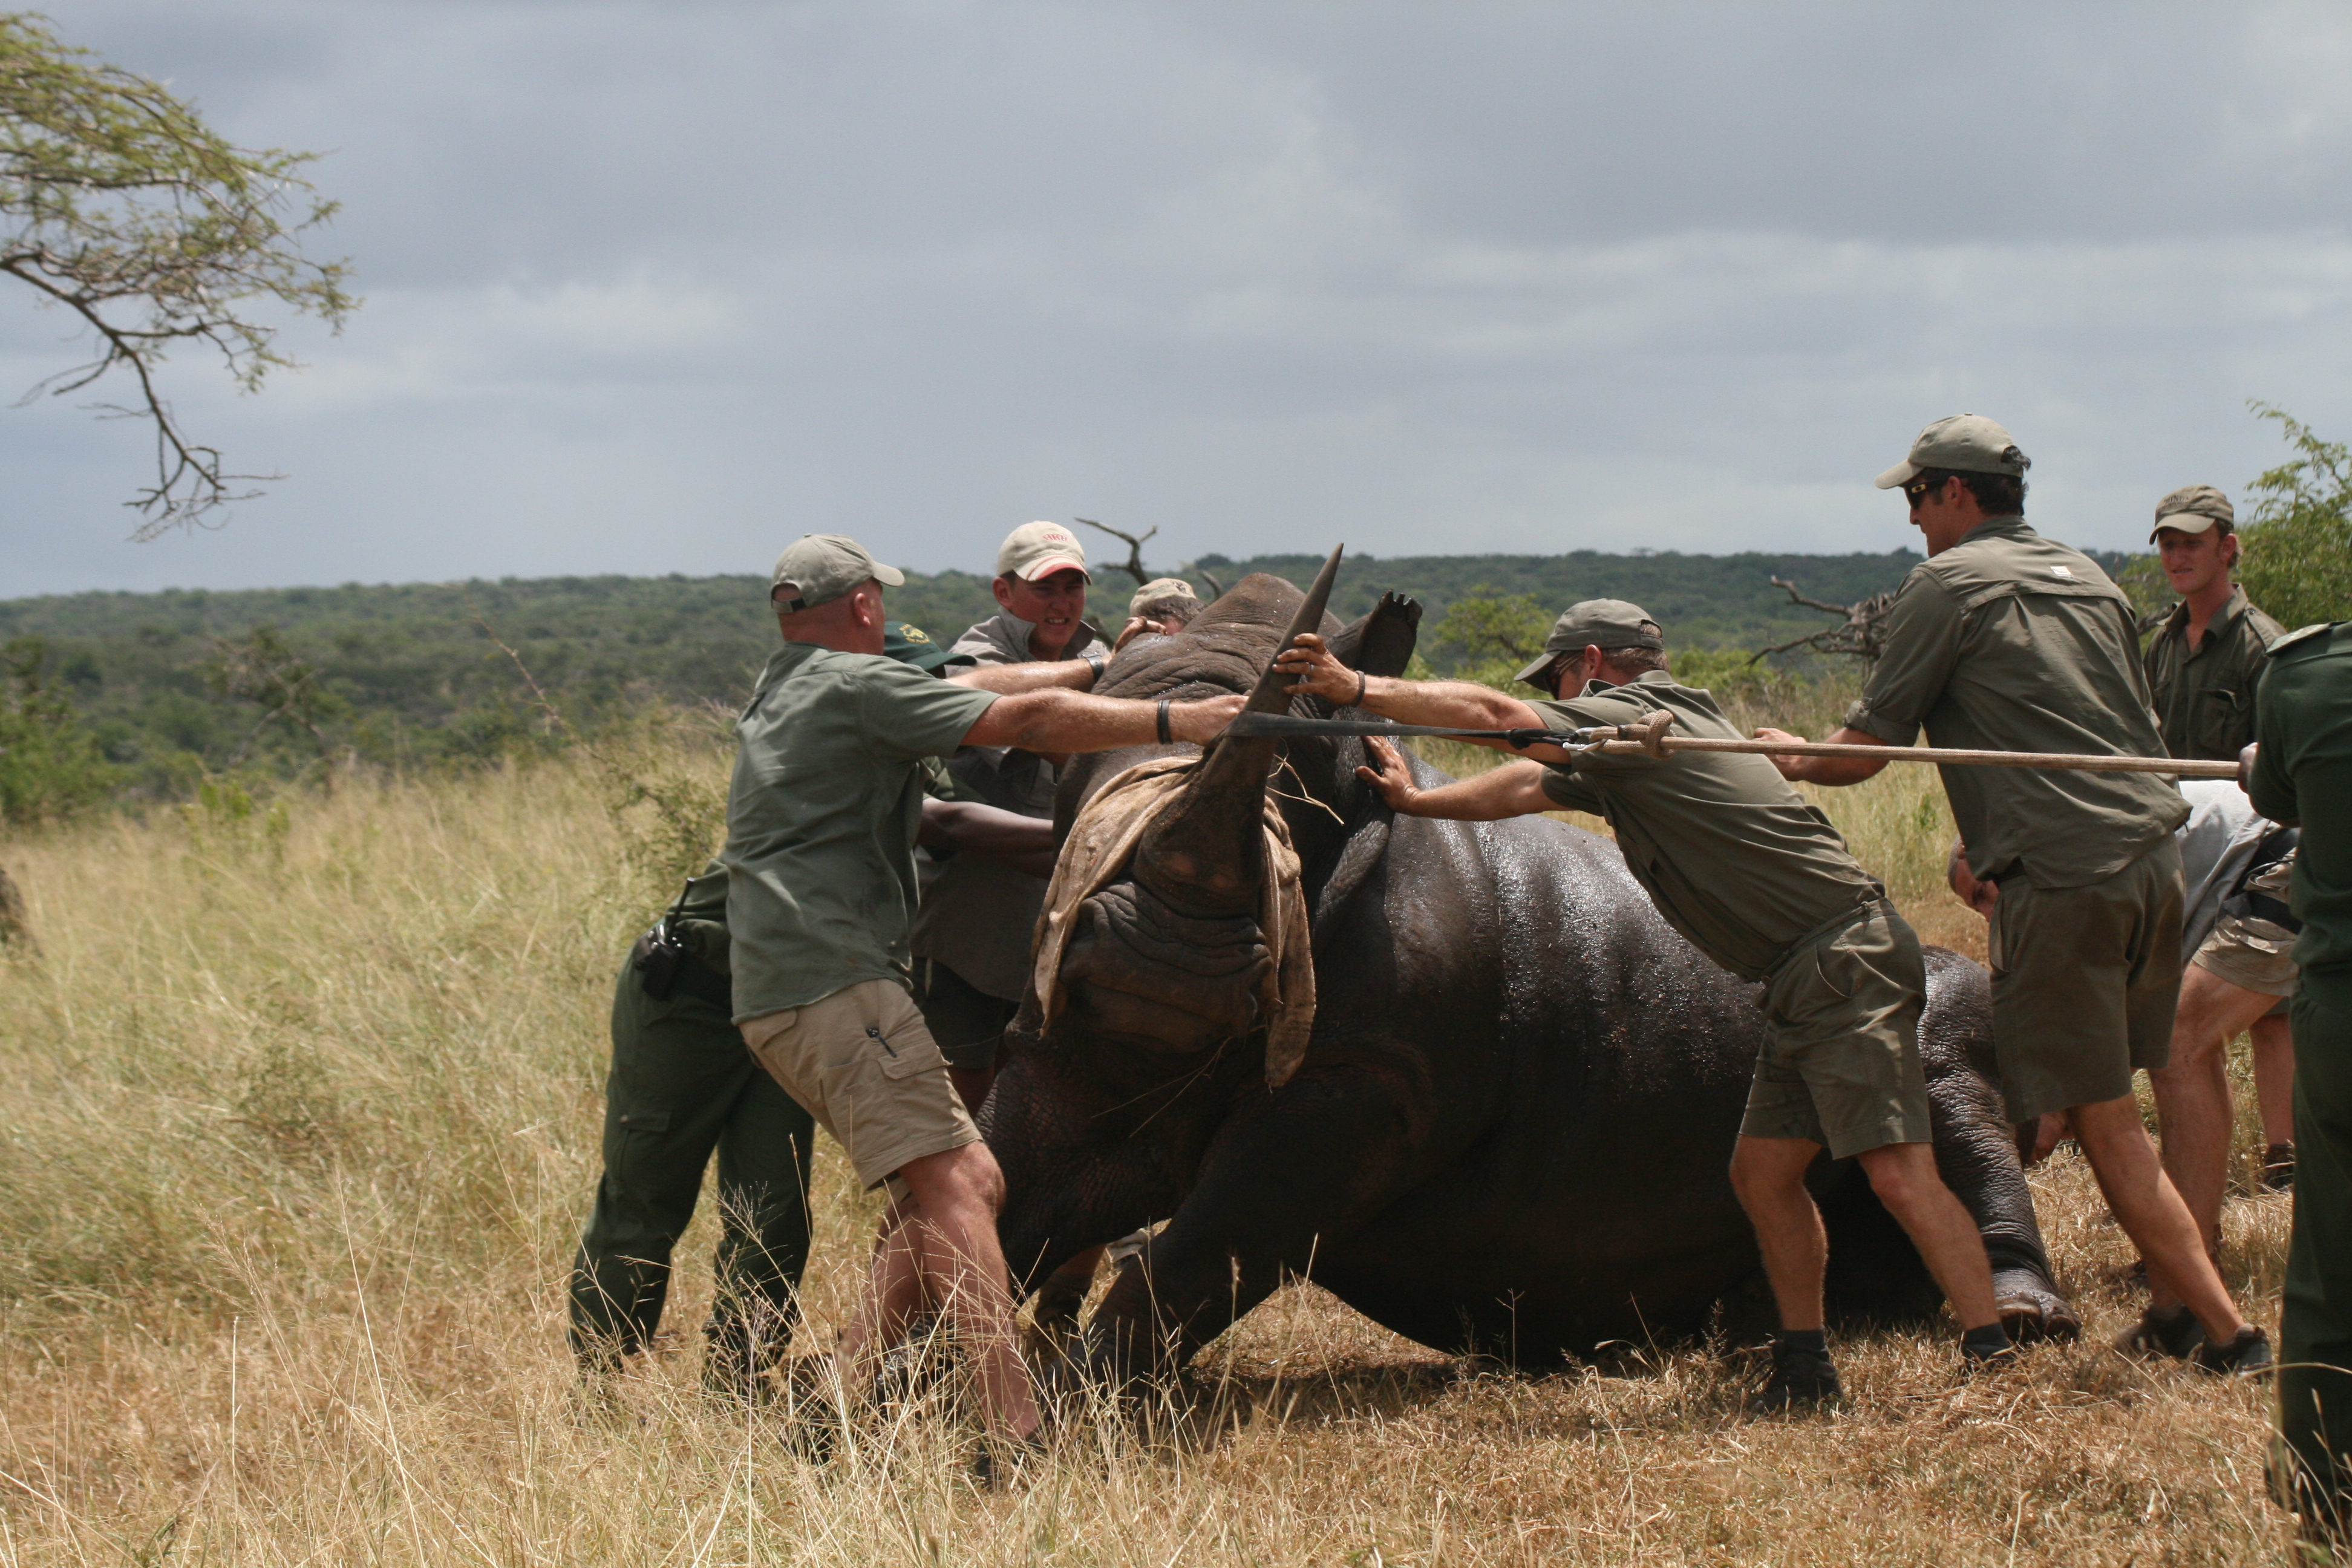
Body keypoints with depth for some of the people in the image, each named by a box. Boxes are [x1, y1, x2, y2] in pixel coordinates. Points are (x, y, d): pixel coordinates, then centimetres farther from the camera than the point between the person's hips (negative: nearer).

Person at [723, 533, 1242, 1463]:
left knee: (970, 1181, 9)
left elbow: (974, 687, 29)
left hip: (782, 1000, 10)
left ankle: (842, 1399, 1)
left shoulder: (782, 691, 24)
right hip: (833, 978, -10)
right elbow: (1026, 721, -11)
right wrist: (1172, 721, -7)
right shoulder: (856, 687, -4)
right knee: (952, 1187, -17)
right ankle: (1017, 1437, -28)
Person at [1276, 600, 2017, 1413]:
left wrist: (1360, 688, -8)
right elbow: (1525, 785, 35)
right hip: (1804, 985, 11)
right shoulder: (1616, 759, 23)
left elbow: (1496, 714, -13)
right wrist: (1415, 802, 38)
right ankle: (1804, 1368, 18)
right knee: (1762, 1173, 12)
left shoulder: (1640, 717, -7)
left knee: (1899, 1172, -16)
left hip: (1847, 966, -11)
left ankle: (1995, 1365, -20)